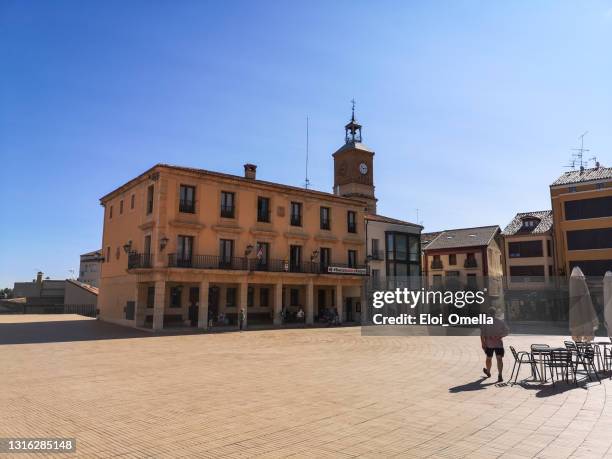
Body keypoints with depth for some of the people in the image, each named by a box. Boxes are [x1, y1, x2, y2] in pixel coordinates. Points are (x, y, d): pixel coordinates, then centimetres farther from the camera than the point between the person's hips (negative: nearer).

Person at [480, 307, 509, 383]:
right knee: (499, 359, -4)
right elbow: (507, 331, 0)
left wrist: (483, 343, -3)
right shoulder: (501, 322, 1)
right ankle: (500, 376, -16)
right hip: (499, 344, 0)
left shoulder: (485, 322, -4)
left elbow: (482, 334, -7)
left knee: (488, 358, 17)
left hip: (489, 344, 0)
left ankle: (488, 372, 37)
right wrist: (499, 336, -2)